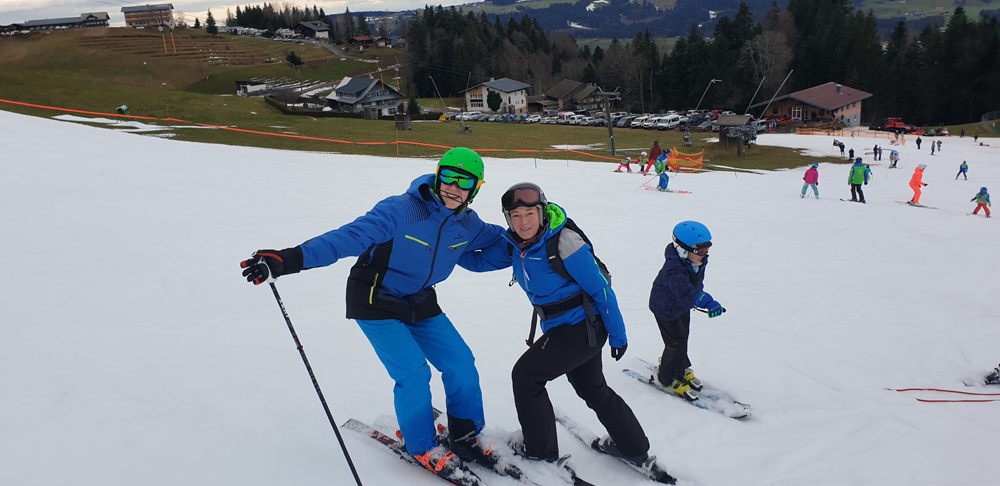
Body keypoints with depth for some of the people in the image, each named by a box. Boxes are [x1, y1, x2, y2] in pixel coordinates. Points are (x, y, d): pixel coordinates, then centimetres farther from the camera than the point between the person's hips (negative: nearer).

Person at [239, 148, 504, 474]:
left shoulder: (467, 224, -6)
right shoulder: (400, 211, -27)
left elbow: (498, 239, 17)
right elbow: (347, 238, -34)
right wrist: (289, 259, -44)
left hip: (420, 303, 6)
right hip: (376, 303, -6)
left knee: (461, 363, 0)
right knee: (413, 372, -16)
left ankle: (466, 435, 23)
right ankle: (422, 446, 9)